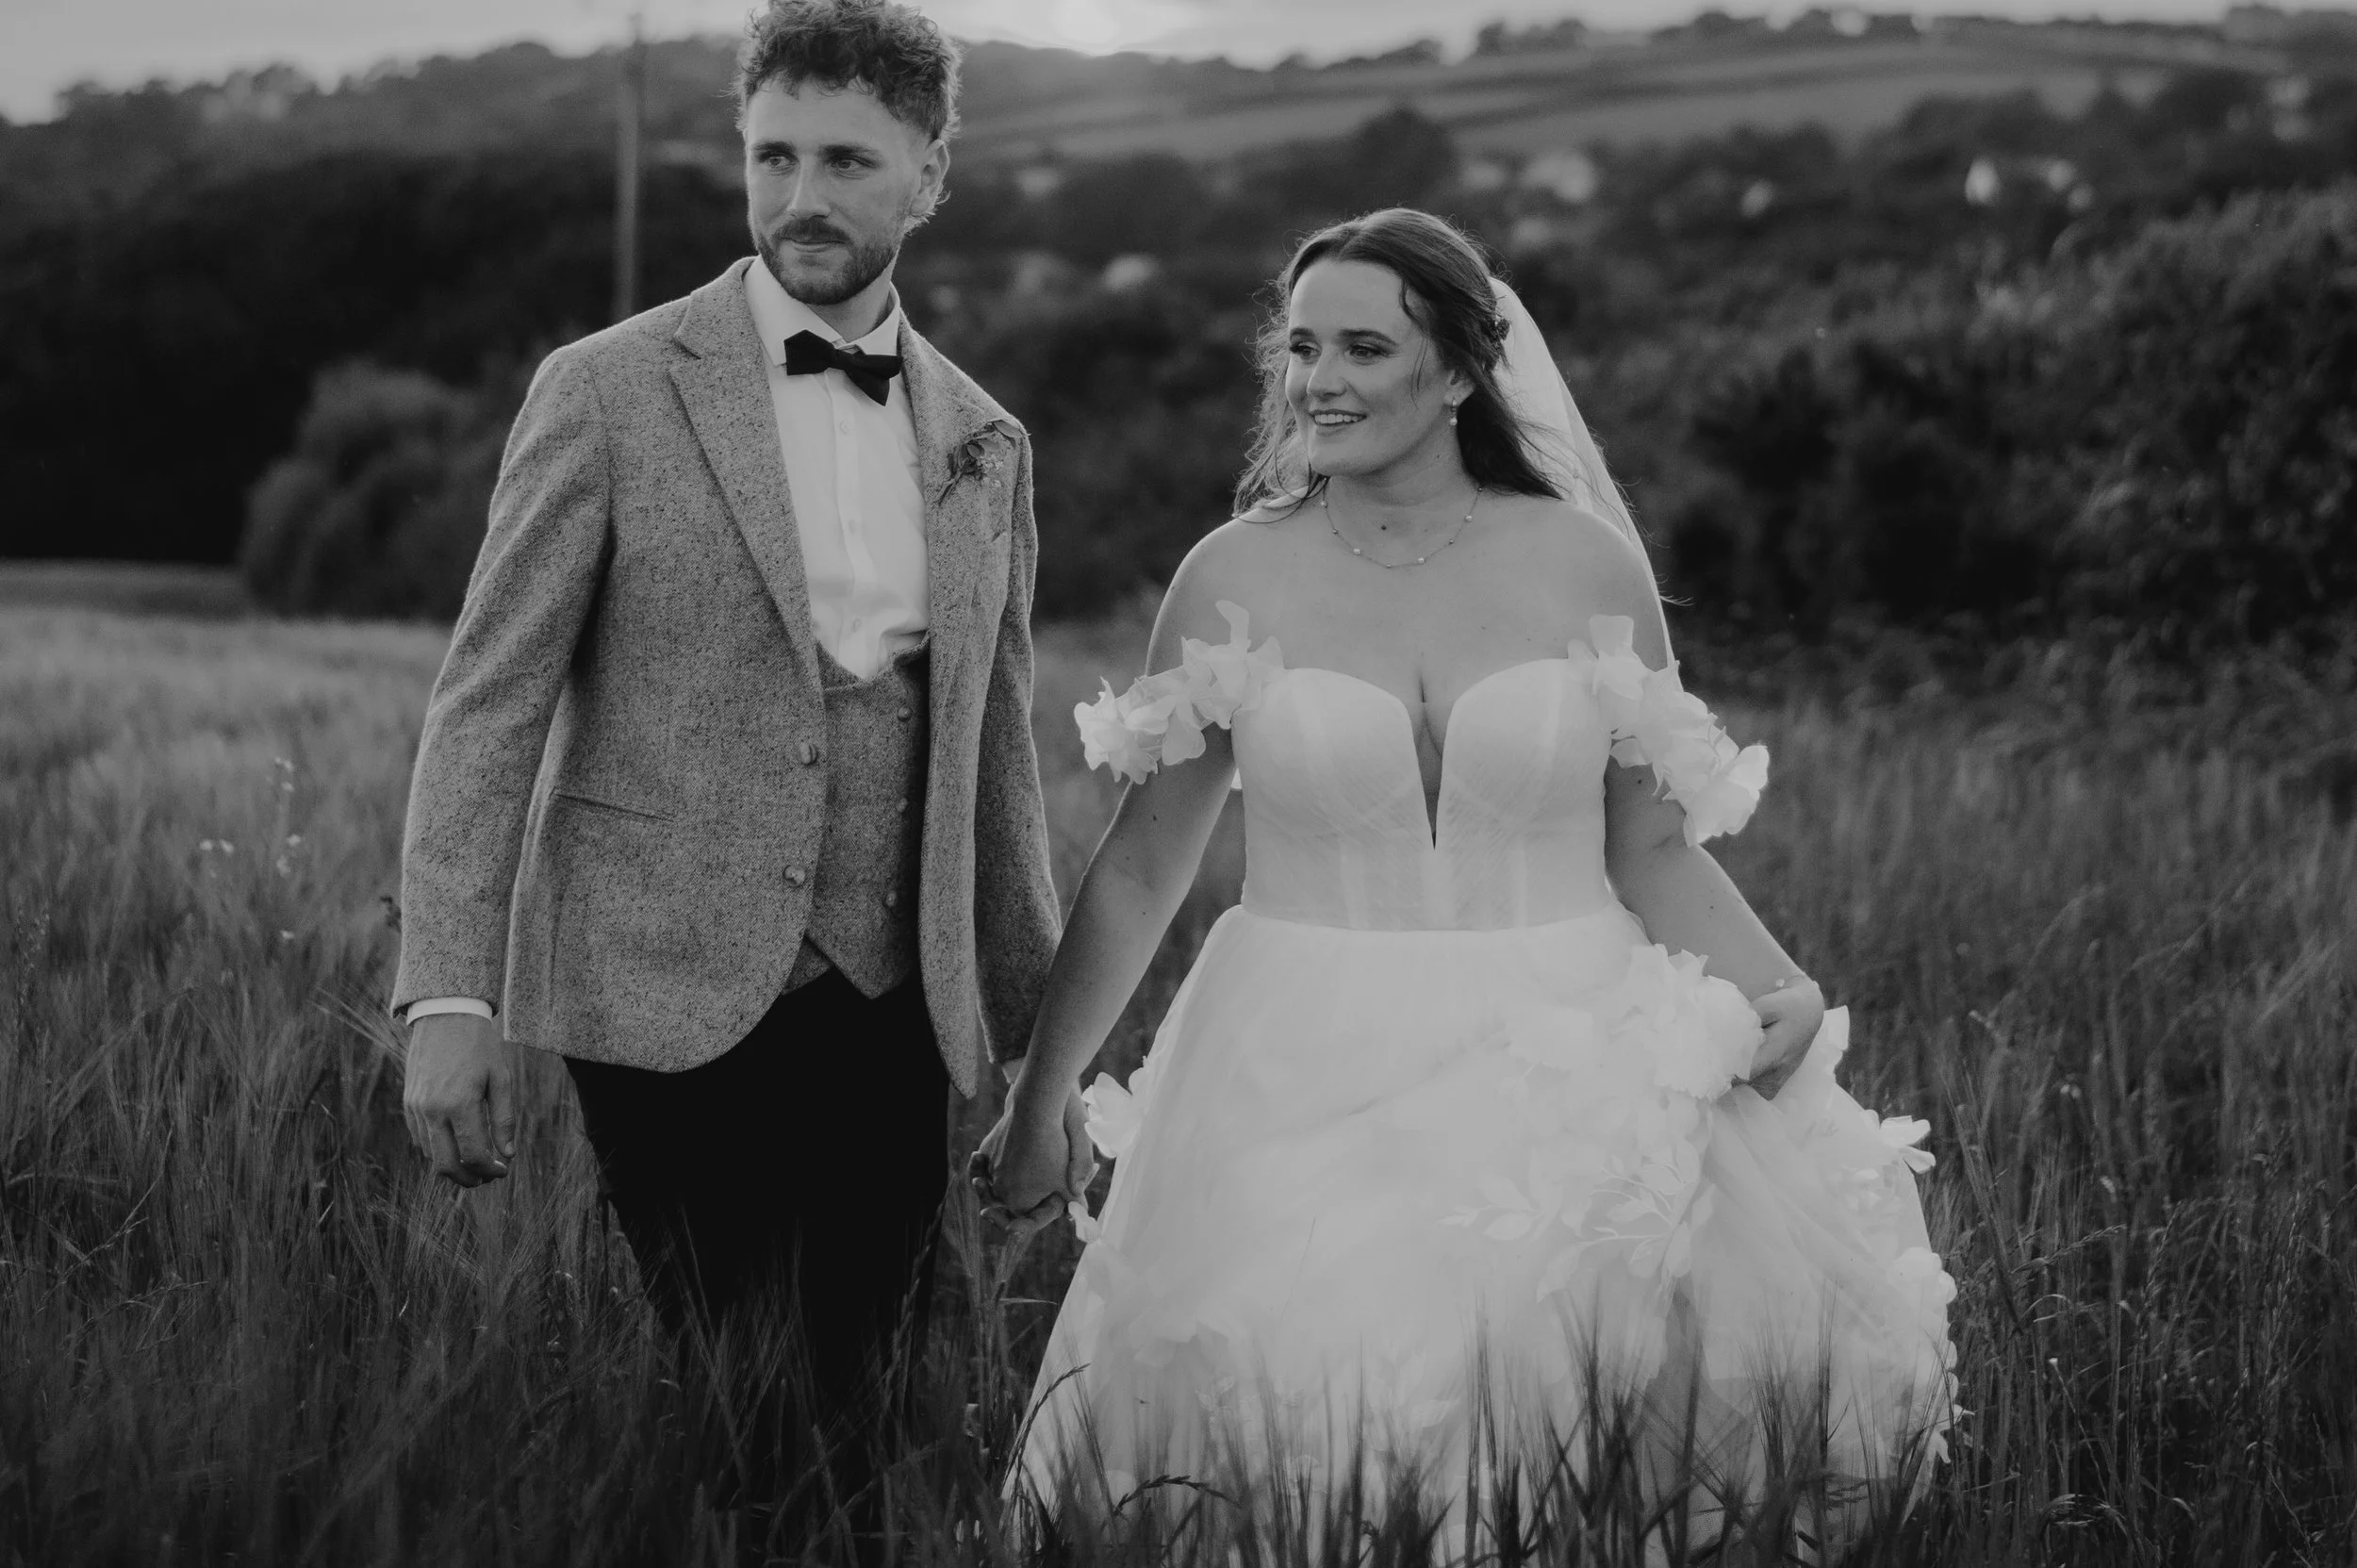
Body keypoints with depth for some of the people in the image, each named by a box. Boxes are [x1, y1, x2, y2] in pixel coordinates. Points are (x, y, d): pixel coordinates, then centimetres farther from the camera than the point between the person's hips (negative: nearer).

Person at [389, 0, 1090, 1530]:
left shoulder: (985, 445, 11)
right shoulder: (612, 391, -2)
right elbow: (486, 707, -4)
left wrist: (1046, 1047, 15)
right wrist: (447, 1001, -12)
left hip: (892, 1015, 4)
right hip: (666, 1003, -3)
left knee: (867, 1406, 4)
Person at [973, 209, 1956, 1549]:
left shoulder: (1586, 564, 1)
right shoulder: (1236, 576, 1)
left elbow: (1653, 848, 7)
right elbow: (1145, 866, 8)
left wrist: (1778, 990, -11)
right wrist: (1038, 1107, 11)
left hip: (1566, 1075, 0)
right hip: (1309, 1088, 0)